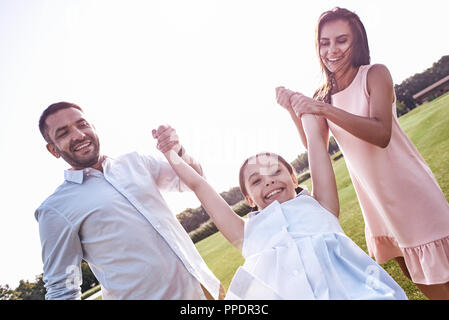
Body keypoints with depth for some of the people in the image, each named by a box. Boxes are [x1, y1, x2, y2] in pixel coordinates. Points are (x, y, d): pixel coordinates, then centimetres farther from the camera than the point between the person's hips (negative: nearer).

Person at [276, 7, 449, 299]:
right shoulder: (323, 96, 2)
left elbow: (382, 134, -26)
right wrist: (294, 110, -7)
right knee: (414, 277, 22)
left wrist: (324, 110, -34)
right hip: (375, 200, 5)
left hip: (409, 190, -5)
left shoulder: (375, 75, -12)